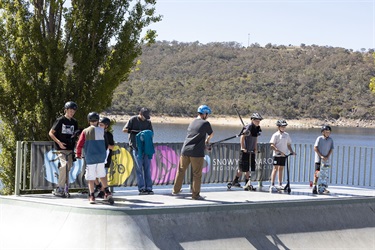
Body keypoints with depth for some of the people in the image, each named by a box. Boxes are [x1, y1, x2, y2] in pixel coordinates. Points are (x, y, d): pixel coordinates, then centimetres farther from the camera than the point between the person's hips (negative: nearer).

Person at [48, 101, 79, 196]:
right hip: (61, 149, -6)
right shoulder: (60, 120, -3)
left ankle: (60, 189, 13)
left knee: (68, 167, 3)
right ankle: (60, 188, -17)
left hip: (70, 149, 6)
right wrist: (59, 142, -15)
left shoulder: (74, 122, 12)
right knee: (64, 165, -22)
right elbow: (51, 133, -3)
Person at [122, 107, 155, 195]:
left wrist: (147, 135, -11)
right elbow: (124, 130, -4)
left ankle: (148, 188, 1)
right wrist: (136, 131, -13)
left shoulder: (148, 122, 14)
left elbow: (151, 134, 13)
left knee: (147, 167, 0)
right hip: (136, 147, -4)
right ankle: (141, 188, -4)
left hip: (146, 147, 4)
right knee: (139, 168, -5)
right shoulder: (133, 120, 3)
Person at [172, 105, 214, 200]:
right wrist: (207, 140, 37)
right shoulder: (205, 123, -3)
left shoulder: (192, 122, 13)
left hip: (185, 150, 6)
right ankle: (195, 194, 4)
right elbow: (211, 134, 13)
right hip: (197, 152, -6)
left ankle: (176, 190, 28)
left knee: (181, 170, 17)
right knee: (197, 174, 2)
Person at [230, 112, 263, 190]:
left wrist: (255, 149, 12)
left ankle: (247, 184, 11)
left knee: (248, 169, 7)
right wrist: (242, 147, -20)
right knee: (242, 168, -2)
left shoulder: (257, 129, 9)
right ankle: (235, 181, 12)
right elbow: (242, 137, -17)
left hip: (252, 151, 7)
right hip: (245, 151, -7)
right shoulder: (248, 127, -14)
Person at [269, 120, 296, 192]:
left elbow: (288, 144, 19)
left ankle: (280, 185, 18)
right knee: (275, 169, -8)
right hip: (277, 155, -6)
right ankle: (272, 185, -11)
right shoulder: (276, 135, -7)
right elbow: (272, 145, -13)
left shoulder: (287, 135, 11)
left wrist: (291, 151, 4)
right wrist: (279, 151, -22)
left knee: (281, 169, 11)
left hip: (284, 155, 6)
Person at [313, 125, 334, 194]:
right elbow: (315, 148, -6)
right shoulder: (319, 138, -2)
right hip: (319, 159, -3)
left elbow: (331, 149, 4)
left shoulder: (330, 140, 8)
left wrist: (327, 157, -11)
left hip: (326, 160, 3)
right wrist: (321, 156, -14)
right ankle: (314, 187, -5)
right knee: (317, 173, -7)